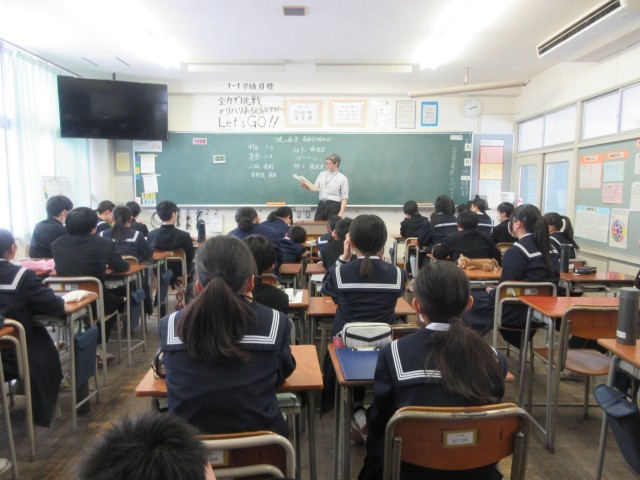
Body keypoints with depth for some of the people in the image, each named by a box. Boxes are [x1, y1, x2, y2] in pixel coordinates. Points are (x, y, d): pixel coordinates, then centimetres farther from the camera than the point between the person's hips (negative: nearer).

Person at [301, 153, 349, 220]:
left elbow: (344, 197, -5)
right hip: (321, 204, 4)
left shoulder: (342, 178, -1)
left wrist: (341, 212, -14)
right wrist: (306, 187, -13)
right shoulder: (322, 174, 13)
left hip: (334, 206, -4)